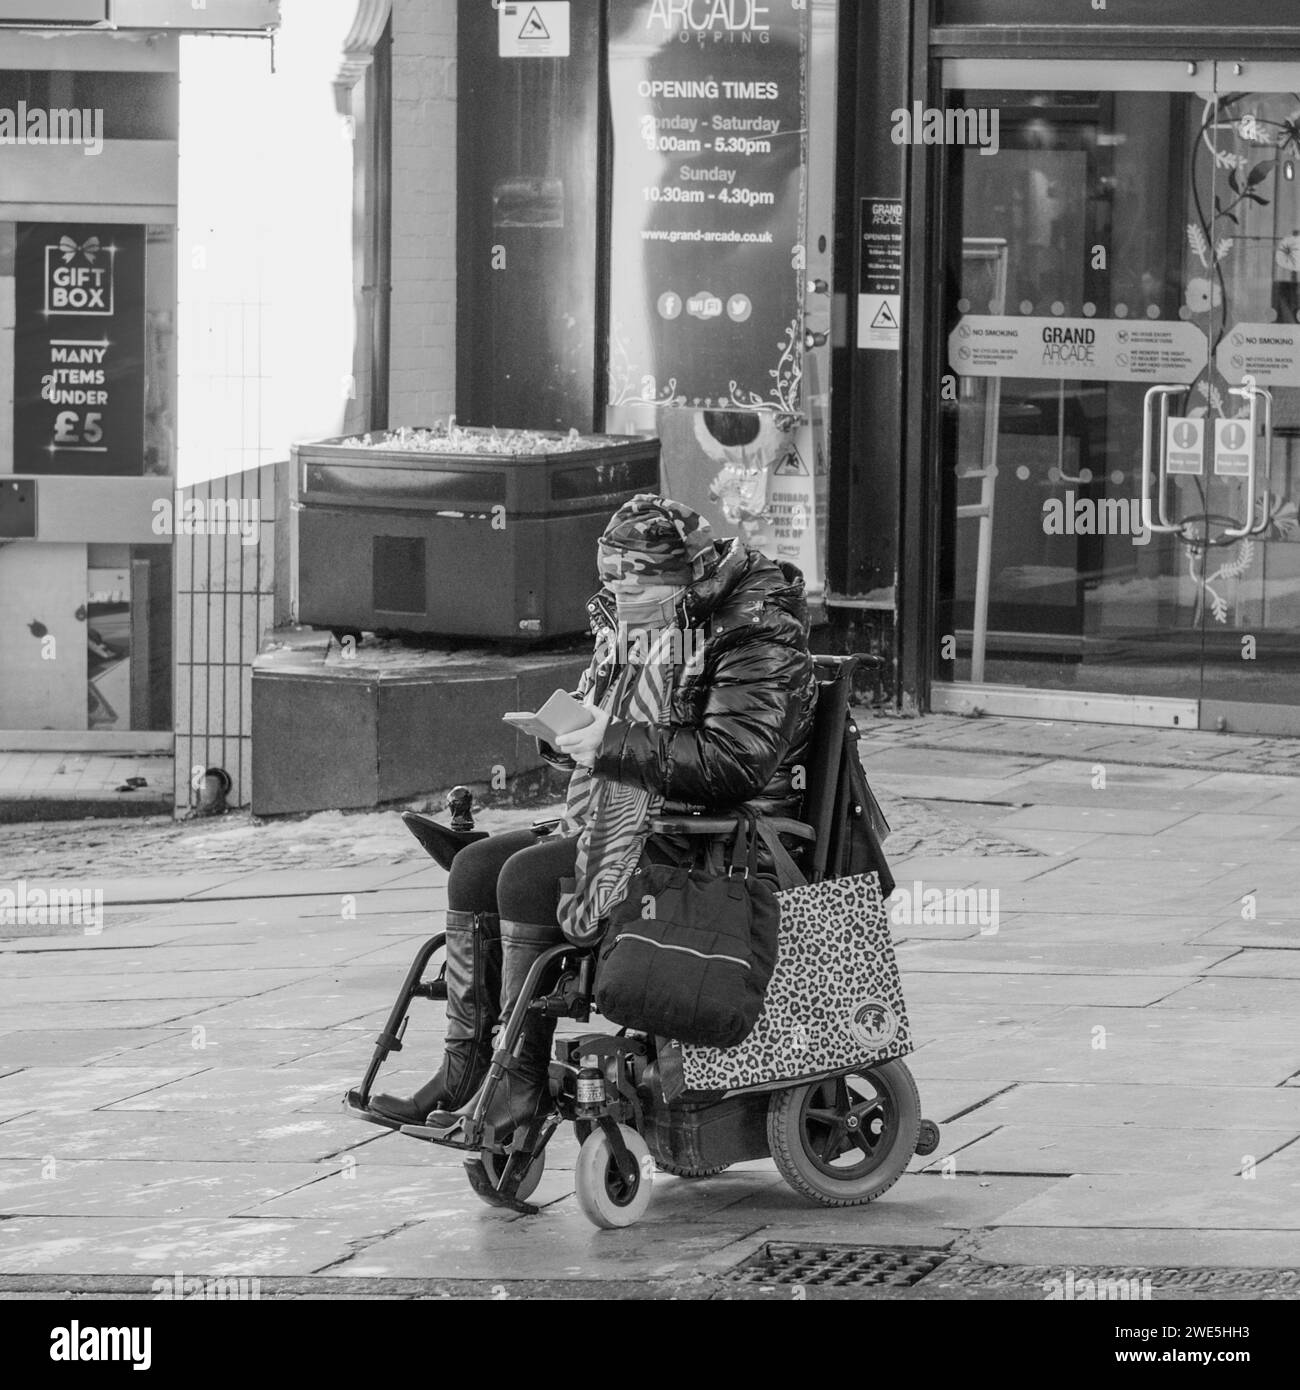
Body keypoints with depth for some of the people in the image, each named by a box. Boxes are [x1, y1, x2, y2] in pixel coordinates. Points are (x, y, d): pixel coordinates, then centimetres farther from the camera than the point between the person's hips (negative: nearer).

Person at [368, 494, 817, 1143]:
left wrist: (614, 743, -24)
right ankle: (462, 1069, -4)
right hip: (615, 819, 10)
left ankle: (525, 1082, -19)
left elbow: (734, 762, -26)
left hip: (714, 839, -10)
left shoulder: (756, 641, -15)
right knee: (477, 864, -3)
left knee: (531, 876, -24)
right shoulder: (635, 627, 13)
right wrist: (566, 731, 0)